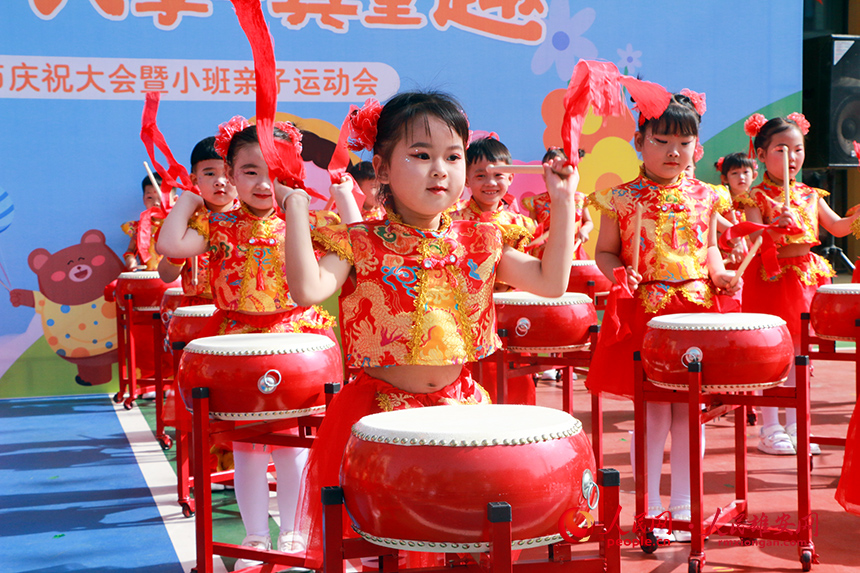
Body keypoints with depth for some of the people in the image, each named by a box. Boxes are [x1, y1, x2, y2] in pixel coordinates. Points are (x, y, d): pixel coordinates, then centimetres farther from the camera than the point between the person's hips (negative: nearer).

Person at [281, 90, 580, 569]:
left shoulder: (478, 243, 4)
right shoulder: (360, 245, -6)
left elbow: (552, 282, 1)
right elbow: (308, 289, -22)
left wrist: (564, 204, -1)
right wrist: (296, 209, -21)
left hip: (459, 405, 3)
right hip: (380, 410, -3)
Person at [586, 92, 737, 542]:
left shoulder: (704, 197, 6)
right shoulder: (622, 199, -3)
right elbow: (604, 252, 4)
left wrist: (718, 274, -1)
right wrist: (620, 275, -15)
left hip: (696, 309, 3)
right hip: (643, 313, -3)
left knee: (689, 411, 8)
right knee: (653, 413, 0)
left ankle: (683, 507, 21)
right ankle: (649, 510, 14)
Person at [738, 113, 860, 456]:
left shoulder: (810, 195, 10)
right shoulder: (757, 197, -8)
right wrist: (775, 228, -34)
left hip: (806, 276, 6)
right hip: (770, 279, -6)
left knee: (798, 353, 11)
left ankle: (794, 426, 20)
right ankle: (770, 429, 9)